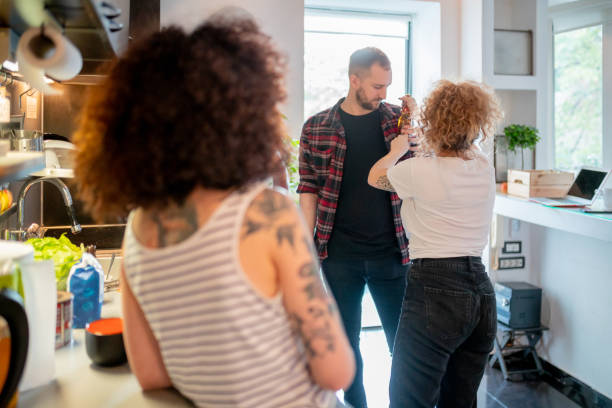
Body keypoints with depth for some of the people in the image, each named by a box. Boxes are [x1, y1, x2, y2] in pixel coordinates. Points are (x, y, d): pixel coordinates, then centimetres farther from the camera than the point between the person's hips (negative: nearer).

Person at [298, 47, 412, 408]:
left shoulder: (399, 120, 3)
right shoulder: (316, 128, 0)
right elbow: (309, 189, 2)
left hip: (391, 252, 0)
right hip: (339, 255, 0)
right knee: (345, 340, 14)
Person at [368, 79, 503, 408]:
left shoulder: (419, 171, -12)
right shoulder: (485, 168, 6)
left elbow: (375, 176, 10)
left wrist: (398, 149, 28)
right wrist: (420, 141, 42)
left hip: (435, 289, -7)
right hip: (481, 289, 7)